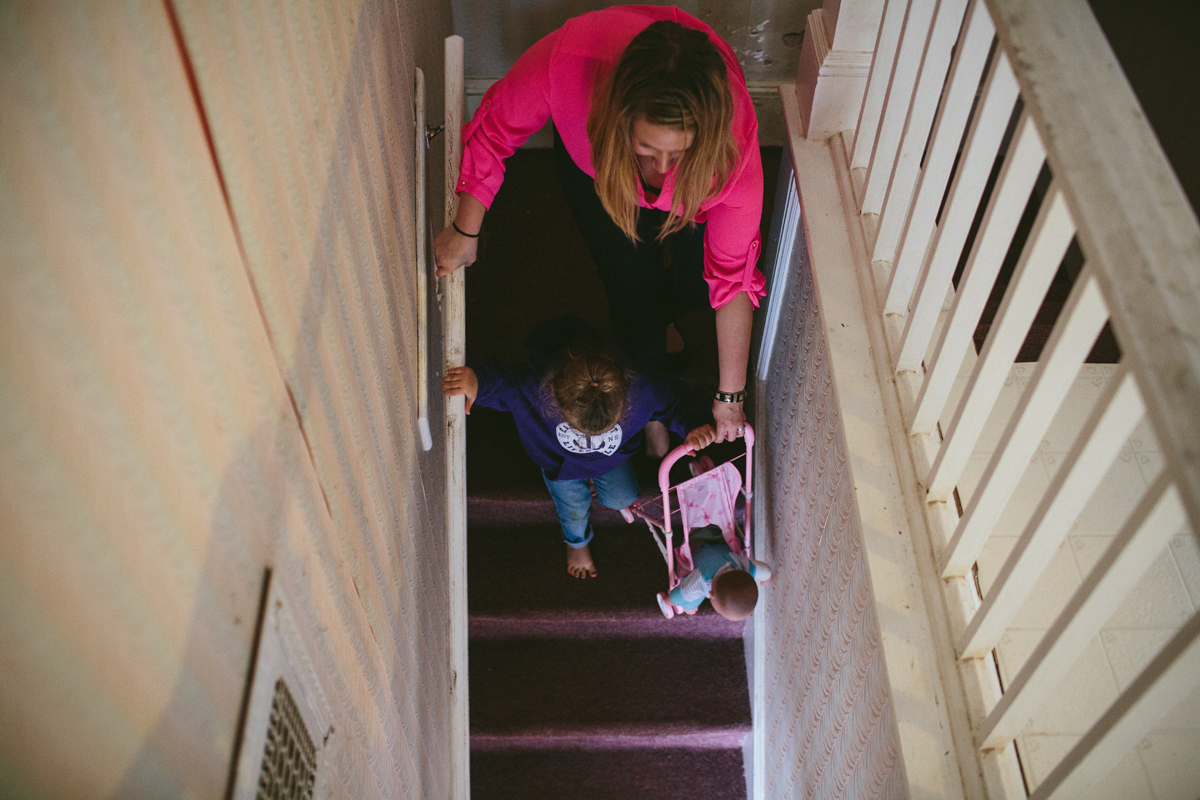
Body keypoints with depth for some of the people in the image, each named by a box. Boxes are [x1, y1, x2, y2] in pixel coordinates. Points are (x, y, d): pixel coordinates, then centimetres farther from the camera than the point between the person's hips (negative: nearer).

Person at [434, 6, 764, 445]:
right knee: (633, 288, -8)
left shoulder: (732, 135, -43)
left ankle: (654, 320, 32)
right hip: (590, 154, 0)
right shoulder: (568, 60, -47)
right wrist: (466, 230, -16)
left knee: (701, 280, -6)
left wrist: (730, 396, -22)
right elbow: (494, 129, -23)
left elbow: (734, 276, -30)